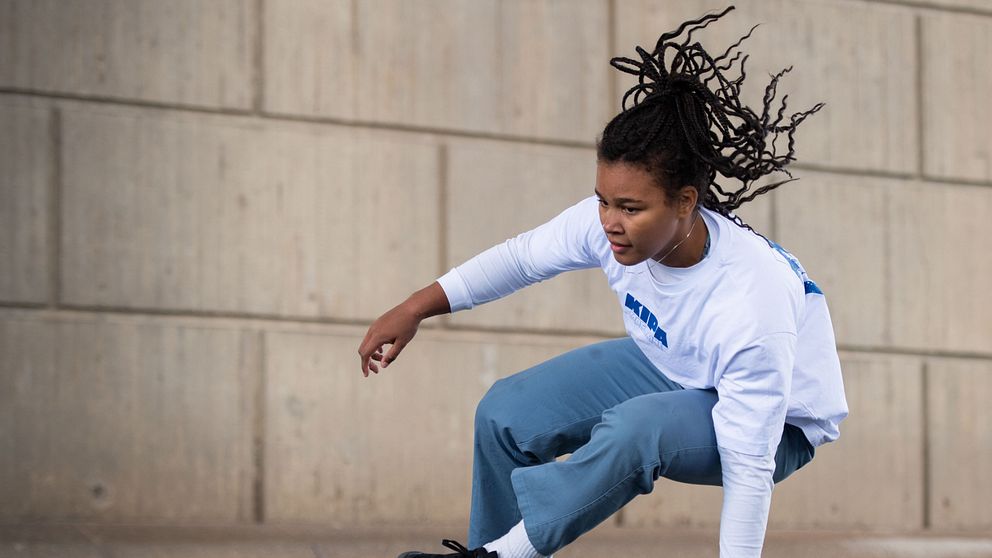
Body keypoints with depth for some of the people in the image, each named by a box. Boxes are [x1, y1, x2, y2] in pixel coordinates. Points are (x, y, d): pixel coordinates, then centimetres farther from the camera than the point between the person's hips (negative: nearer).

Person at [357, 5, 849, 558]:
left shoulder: (752, 309, -40)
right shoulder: (612, 219, -24)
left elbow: (748, 469, -35)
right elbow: (523, 256, -3)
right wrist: (415, 309, -2)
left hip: (781, 423, -7)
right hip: (667, 367, 7)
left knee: (634, 429, -36)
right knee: (506, 414, -7)